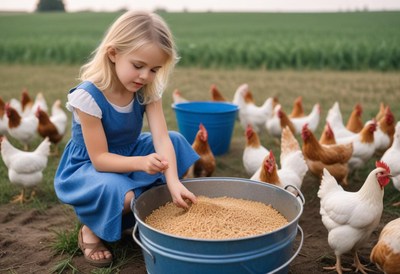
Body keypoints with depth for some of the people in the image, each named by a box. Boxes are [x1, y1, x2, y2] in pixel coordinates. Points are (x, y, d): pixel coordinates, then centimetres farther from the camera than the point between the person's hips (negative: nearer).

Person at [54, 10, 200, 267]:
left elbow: (162, 138, -23)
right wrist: (140, 162, -44)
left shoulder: (148, 90, -13)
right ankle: (91, 230, -1)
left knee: (176, 141, -13)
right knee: (115, 190, -37)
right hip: (89, 166, -6)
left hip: (129, 154, 6)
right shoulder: (88, 96, -29)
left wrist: (173, 182, -38)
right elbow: (99, 158, -27)